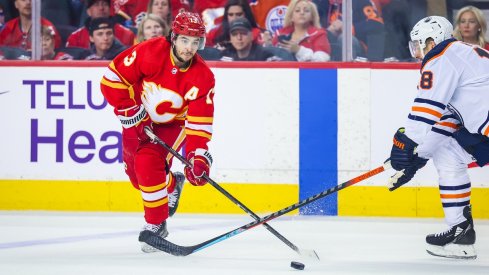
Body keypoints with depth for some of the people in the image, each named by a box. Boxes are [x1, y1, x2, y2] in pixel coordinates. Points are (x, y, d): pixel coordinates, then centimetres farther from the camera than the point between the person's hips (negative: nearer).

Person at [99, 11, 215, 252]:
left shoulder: (203, 77, -23)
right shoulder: (150, 52, -28)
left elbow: (199, 121, -24)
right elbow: (113, 78, -21)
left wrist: (197, 155, -36)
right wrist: (130, 113, -23)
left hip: (172, 124, -2)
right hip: (139, 117, 2)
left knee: (148, 163, -26)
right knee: (135, 171, 8)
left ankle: (156, 225, -13)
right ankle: (171, 185, 40)